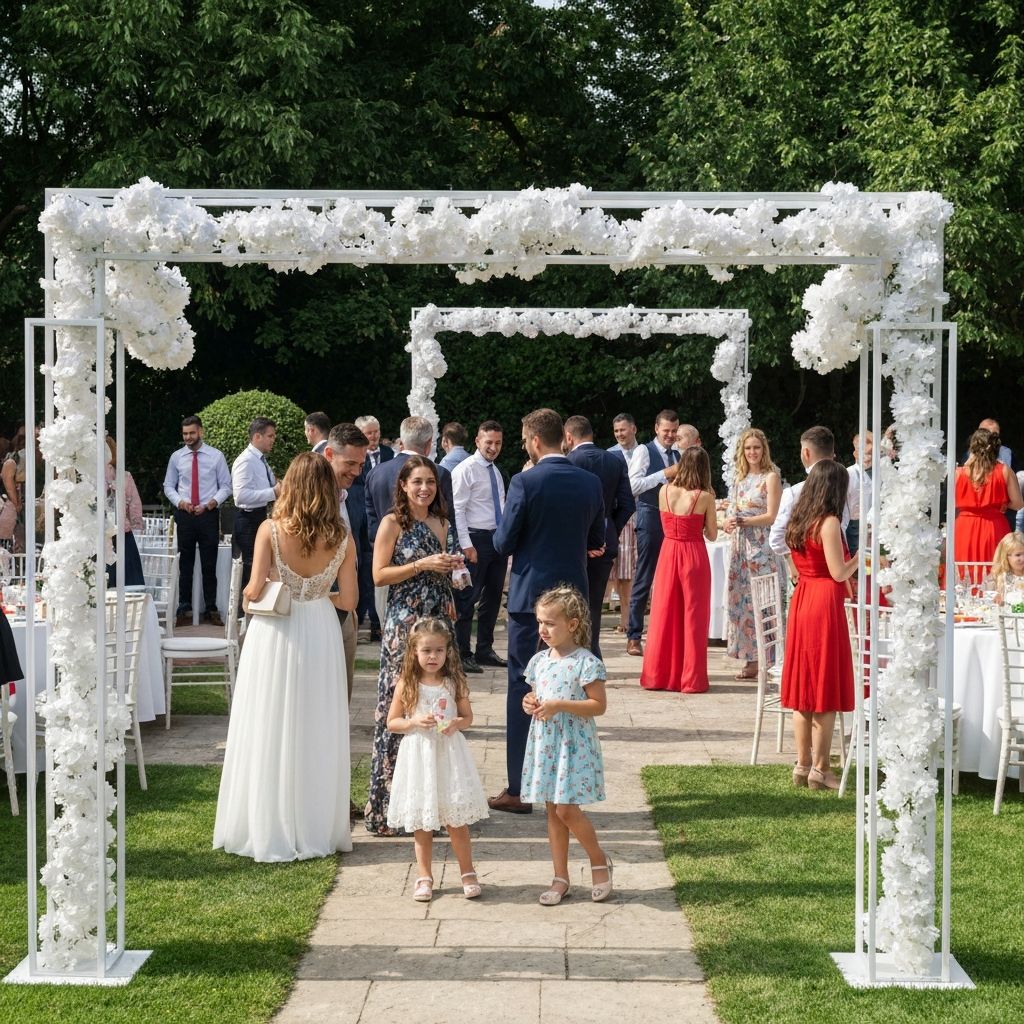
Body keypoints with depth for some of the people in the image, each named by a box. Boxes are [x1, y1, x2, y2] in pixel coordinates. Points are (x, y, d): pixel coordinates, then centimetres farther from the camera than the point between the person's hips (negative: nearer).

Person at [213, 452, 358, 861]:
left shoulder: (270, 530, -11)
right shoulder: (341, 538, -4)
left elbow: (255, 590, -13)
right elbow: (348, 600, -3)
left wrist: (248, 593, 9)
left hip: (275, 638, -2)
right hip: (320, 636, 2)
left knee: (270, 732, 8)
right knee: (317, 734, 11)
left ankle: (268, 830, 14)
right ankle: (318, 829, 19)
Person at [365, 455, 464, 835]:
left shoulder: (444, 524, 15)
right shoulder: (393, 523, -3)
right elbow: (379, 575, -9)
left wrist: (454, 565, 8)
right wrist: (423, 564, -15)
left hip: (440, 620, 6)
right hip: (405, 624, -6)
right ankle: (390, 807, 1)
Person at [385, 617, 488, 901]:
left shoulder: (454, 683, 1)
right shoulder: (407, 684, -3)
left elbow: (468, 717, 9)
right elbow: (392, 723, 1)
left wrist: (455, 724, -13)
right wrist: (415, 722, -16)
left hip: (449, 754, 0)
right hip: (418, 755, 0)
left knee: (456, 819, 4)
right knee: (420, 822, 7)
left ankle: (468, 872, 17)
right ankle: (424, 877, 18)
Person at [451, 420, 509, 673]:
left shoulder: (495, 471, 15)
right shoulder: (466, 470, -10)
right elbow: (457, 510, -15)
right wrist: (466, 545, -20)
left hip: (498, 539, 8)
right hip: (477, 538, -8)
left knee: (493, 596, 13)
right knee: (468, 598, -4)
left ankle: (485, 650, 23)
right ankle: (462, 655, 2)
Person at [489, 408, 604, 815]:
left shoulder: (525, 483, -14)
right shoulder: (590, 483, 2)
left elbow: (503, 543, -10)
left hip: (530, 597, -4)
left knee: (523, 691, 3)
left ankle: (518, 789, 5)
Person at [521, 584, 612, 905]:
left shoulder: (586, 663, -13)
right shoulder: (539, 661, 8)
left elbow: (599, 705, -14)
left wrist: (559, 705, -22)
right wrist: (529, 702, -2)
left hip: (574, 745, -7)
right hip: (544, 743, 7)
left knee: (566, 809, -10)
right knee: (552, 810, 9)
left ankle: (600, 861, 14)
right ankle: (560, 878, 18)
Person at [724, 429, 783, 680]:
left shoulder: (771, 477, -5)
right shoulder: (741, 478, 16)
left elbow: (771, 516, -10)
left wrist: (741, 521, -16)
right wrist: (729, 522, 0)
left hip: (762, 546, -7)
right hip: (740, 544, 7)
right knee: (740, 599, 5)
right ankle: (750, 659, 10)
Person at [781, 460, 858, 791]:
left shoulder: (796, 522, 11)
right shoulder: (829, 523, -13)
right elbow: (839, 573, -15)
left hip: (800, 602, 8)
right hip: (824, 604, -8)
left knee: (803, 690, 12)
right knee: (826, 691, -1)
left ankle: (802, 765, 16)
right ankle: (819, 769, 3)